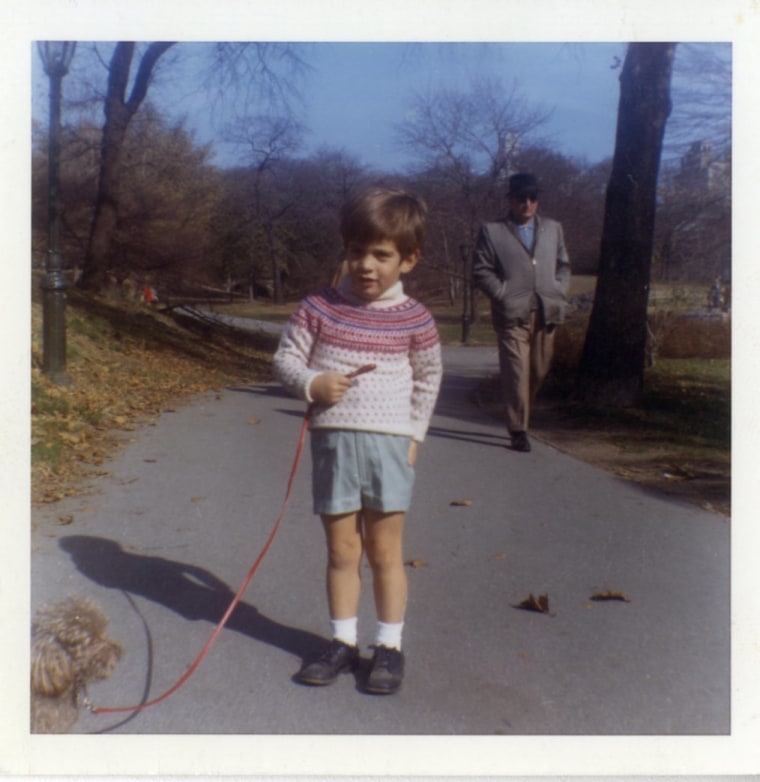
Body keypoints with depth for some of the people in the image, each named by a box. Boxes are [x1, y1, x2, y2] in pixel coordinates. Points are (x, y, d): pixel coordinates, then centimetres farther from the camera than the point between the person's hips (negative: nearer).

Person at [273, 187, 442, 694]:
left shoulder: (413, 319, -2)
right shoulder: (318, 308, -1)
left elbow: (429, 377, 11)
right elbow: (285, 358, 3)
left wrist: (414, 433, 7)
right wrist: (312, 383, -17)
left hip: (388, 444, -1)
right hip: (332, 440, 1)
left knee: (384, 550, 8)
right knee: (342, 550, 11)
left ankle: (390, 647, 21)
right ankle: (344, 642, 25)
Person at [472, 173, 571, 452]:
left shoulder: (553, 229, 17)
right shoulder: (492, 231, 3)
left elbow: (563, 266, 20)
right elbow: (481, 271, -1)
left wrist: (559, 294, 5)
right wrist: (504, 295, -9)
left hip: (545, 314, 5)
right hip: (512, 315, -4)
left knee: (539, 371, 10)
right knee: (517, 373, -9)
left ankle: (520, 418, 30)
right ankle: (519, 431, -2)